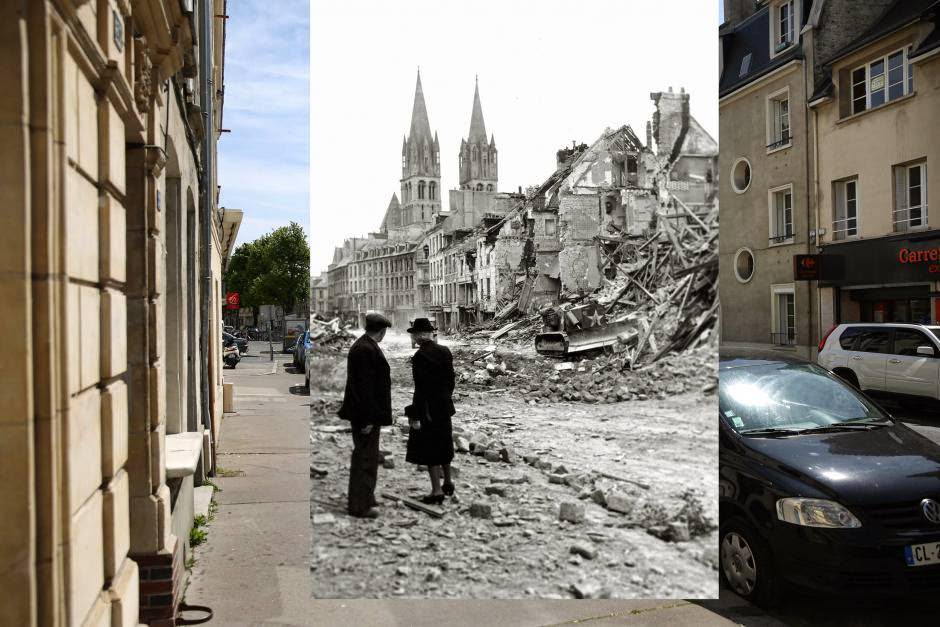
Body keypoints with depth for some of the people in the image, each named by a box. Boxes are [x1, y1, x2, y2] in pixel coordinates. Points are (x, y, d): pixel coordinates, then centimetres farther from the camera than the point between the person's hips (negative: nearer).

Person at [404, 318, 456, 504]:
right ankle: (447, 483, 34)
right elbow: (450, 379, 9)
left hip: (428, 409, -7)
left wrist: (416, 415, -18)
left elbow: (421, 389, -21)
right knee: (444, 445, 21)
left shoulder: (420, 356, -19)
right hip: (445, 406, 7)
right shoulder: (445, 351, 2)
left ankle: (437, 491, 5)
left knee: (428, 448, 2)